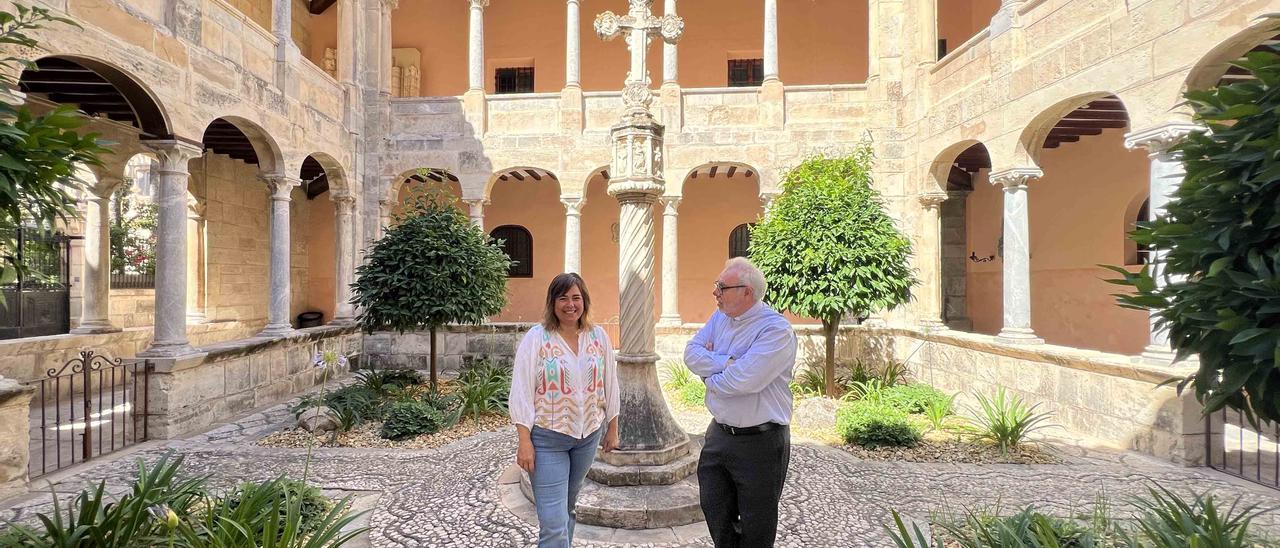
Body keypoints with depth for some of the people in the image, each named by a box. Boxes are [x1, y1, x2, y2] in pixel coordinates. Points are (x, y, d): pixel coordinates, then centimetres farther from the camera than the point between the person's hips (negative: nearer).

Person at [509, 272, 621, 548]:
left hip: (589, 434, 4)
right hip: (547, 438, -4)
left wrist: (612, 428, 11)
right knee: (554, 523, -4)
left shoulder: (598, 336, 1)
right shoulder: (536, 338, -11)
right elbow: (522, 392, -11)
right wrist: (524, 442, -13)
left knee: (568, 505, 22)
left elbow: (609, 385, 8)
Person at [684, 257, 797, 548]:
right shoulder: (720, 317, 3)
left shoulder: (777, 330, -22)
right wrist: (726, 363, -19)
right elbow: (691, 352, -4)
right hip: (719, 434, 7)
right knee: (714, 512, 20)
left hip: (760, 442, -7)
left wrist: (710, 371, -11)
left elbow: (741, 380, -30)